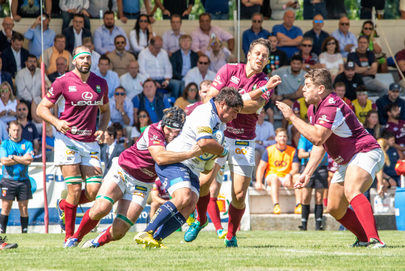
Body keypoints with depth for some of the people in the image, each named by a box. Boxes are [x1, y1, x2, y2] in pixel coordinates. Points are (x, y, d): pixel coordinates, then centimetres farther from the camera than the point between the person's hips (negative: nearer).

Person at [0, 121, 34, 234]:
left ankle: (25, 232, 5)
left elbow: (29, 160, -6)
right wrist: (22, 159, -7)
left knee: (24, 207, 2)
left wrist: (13, 157, -8)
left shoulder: (27, 144, 8)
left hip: (23, 180, 1)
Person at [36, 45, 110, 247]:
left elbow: (105, 111, 23)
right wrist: (56, 122, -20)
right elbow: (41, 109, -1)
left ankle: (64, 206, 26)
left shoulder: (101, 84, 8)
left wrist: (102, 129, 3)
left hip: (90, 142, 4)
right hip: (67, 139, -4)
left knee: (94, 191, -6)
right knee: (75, 190, -11)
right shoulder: (63, 82, -5)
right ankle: (69, 237, 4)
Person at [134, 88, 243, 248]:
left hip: (191, 169, 10)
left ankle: (155, 238, -17)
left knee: (191, 205, -13)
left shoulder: (220, 122, 19)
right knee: (183, 197, -28)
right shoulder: (205, 113, -15)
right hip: (174, 162, -9)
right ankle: (146, 234, -25)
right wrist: (223, 151, -13)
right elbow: (204, 143, -30)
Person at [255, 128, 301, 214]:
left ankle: (298, 205, -33)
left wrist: (289, 175, -24)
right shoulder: (269, 150, 2)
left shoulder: (293, 151, 6)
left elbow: (295, 168, -1)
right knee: (274, 177, -36)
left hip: (286, 178, 2)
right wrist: (259, 182, -16)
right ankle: (276, 205, -49)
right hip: (271, 177, -2)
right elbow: (261, 168, -2)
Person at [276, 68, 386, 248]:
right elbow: (320, 145, 19)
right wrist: (307, 173, 11)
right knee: (334, 209, 10)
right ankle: (364, 239, 28)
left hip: (366, 152, -11)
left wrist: (292, 117, -26)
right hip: (347, 162, 11)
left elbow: (317, 138, -34)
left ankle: (374, 241, -48)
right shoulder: (313, 109, 10)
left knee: (351, 191, -36)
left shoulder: (332, 107, -22)